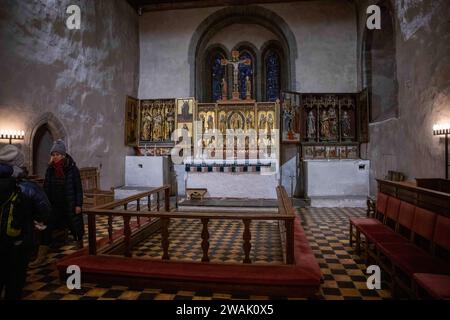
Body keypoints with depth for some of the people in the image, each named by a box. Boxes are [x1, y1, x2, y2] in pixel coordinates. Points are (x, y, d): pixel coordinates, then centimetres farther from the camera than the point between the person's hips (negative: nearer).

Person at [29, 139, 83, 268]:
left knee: (76, 227, 10)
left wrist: (78, 205, -12)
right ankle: (41, 256, 9)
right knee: (46, 228, -2)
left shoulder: (72, 169, -11)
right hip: (54, 205, 3)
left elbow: (78, 188, -10)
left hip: (70, 205, -3)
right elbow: (46, 187, 7)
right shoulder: (50, 169, 1)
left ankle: (80, 248, 37)